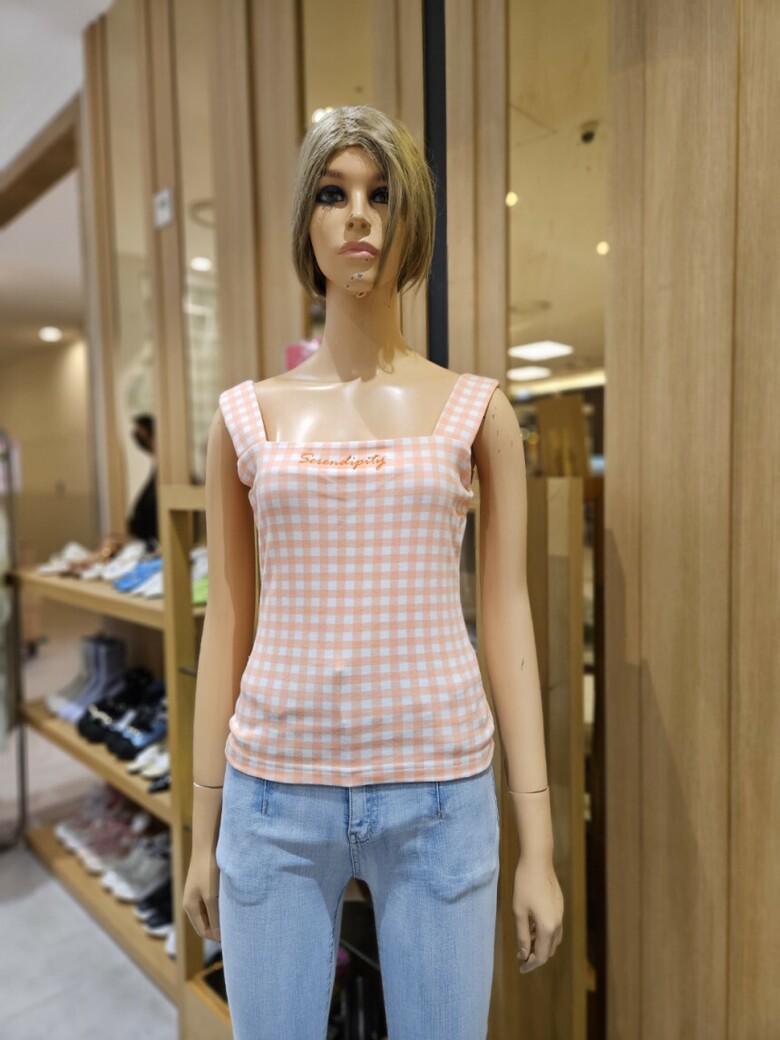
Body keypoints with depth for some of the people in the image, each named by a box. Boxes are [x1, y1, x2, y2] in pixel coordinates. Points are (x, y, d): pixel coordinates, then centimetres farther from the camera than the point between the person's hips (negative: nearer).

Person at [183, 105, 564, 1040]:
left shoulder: (475, 409, 1)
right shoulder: (247, 414, 2)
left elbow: (507, 616, 0)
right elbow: (227, 623, 5)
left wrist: (537, 843, 1)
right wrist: (202, 831, 9)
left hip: (438, 790, 0)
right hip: (276, 793, 1)